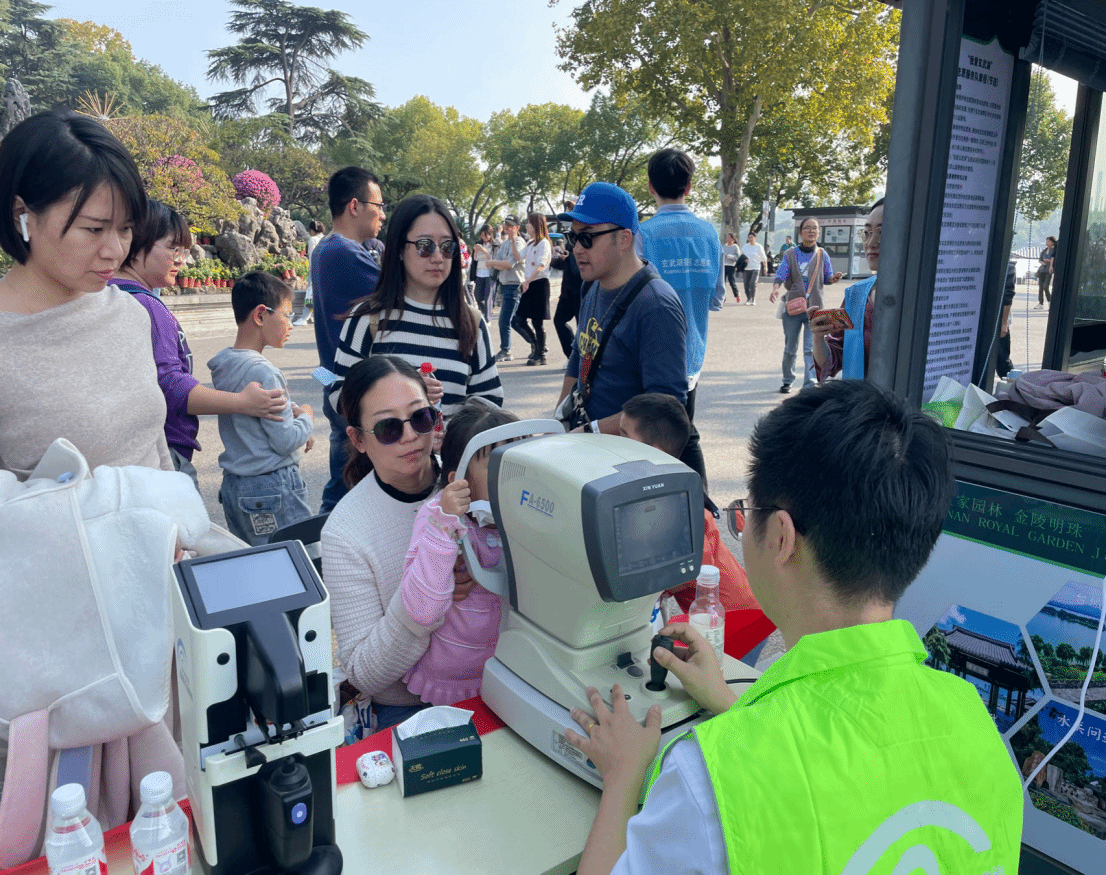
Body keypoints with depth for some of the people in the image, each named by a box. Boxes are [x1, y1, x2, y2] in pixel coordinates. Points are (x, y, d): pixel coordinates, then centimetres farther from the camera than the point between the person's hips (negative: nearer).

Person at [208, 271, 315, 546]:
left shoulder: (224, 364, 7)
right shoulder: (262, 373, -20)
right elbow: (286, 441, -19)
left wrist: (291, 411, 5)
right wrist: (306, 418, -1)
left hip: (233, 483, 9)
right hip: (271, 488, -9)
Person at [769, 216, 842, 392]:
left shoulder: (822, 255, 6)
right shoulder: (791, 254, 3)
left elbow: (826, 279, 13)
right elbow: (780, 275, -8)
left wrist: (834, 278, -11)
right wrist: (775, 288, -28)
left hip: (814, 308, 0)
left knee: (811, 348, -11)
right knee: (790, 348, 9)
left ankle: (811, 383, -14)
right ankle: (788, 381, 26)